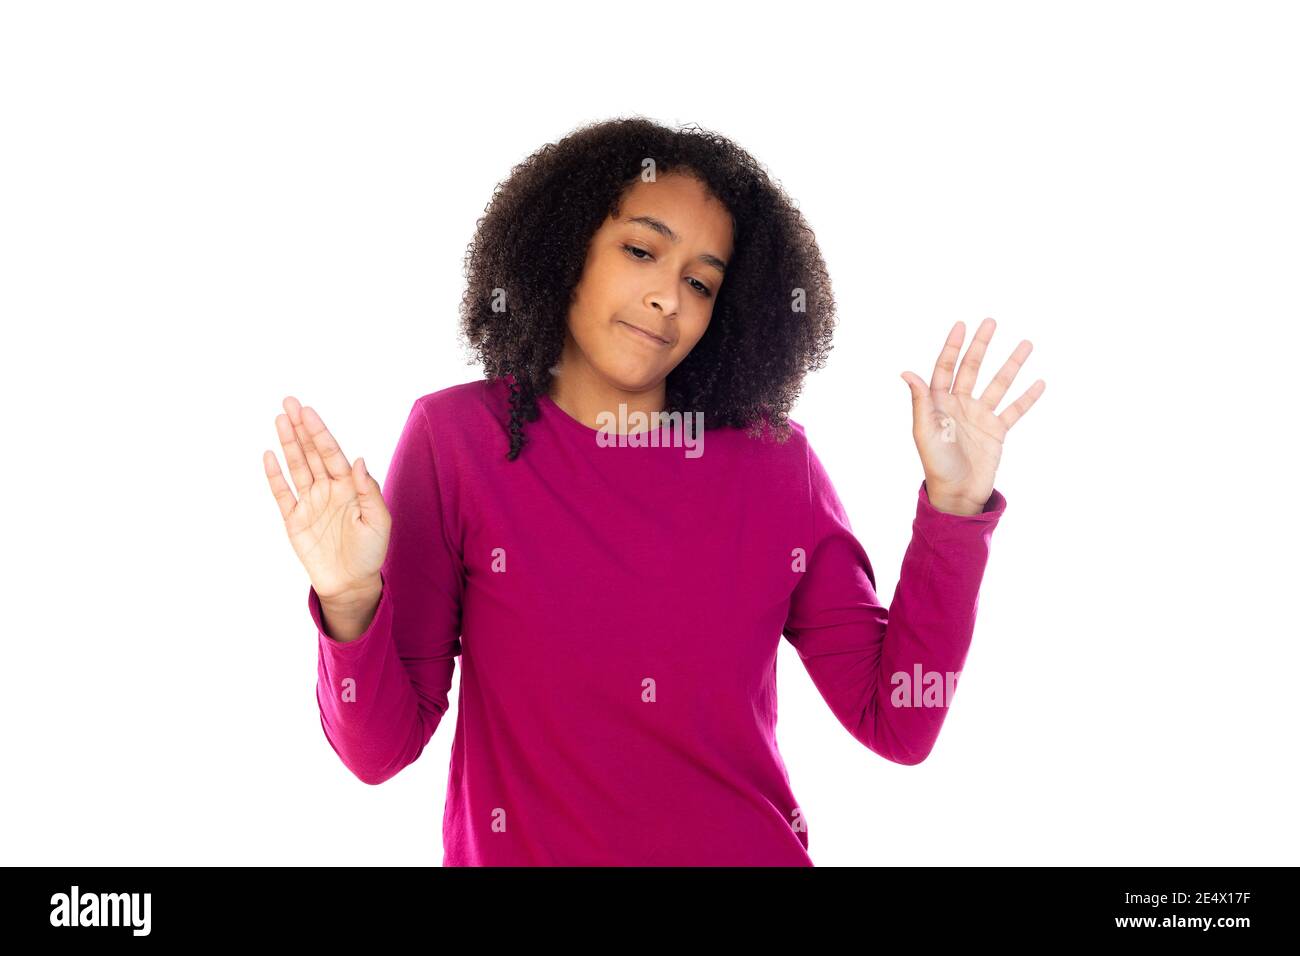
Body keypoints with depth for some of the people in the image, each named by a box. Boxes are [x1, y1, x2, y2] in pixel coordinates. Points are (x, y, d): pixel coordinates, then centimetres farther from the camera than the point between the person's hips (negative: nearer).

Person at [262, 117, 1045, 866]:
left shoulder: (776, 461, -5)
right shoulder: (458, 437, -9)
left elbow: (896, 726, -7)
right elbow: (382, 747, -9)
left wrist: (954, 509, -14)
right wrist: (352, 607, -27)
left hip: (755, 848, 2)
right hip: (520, 849, -1)